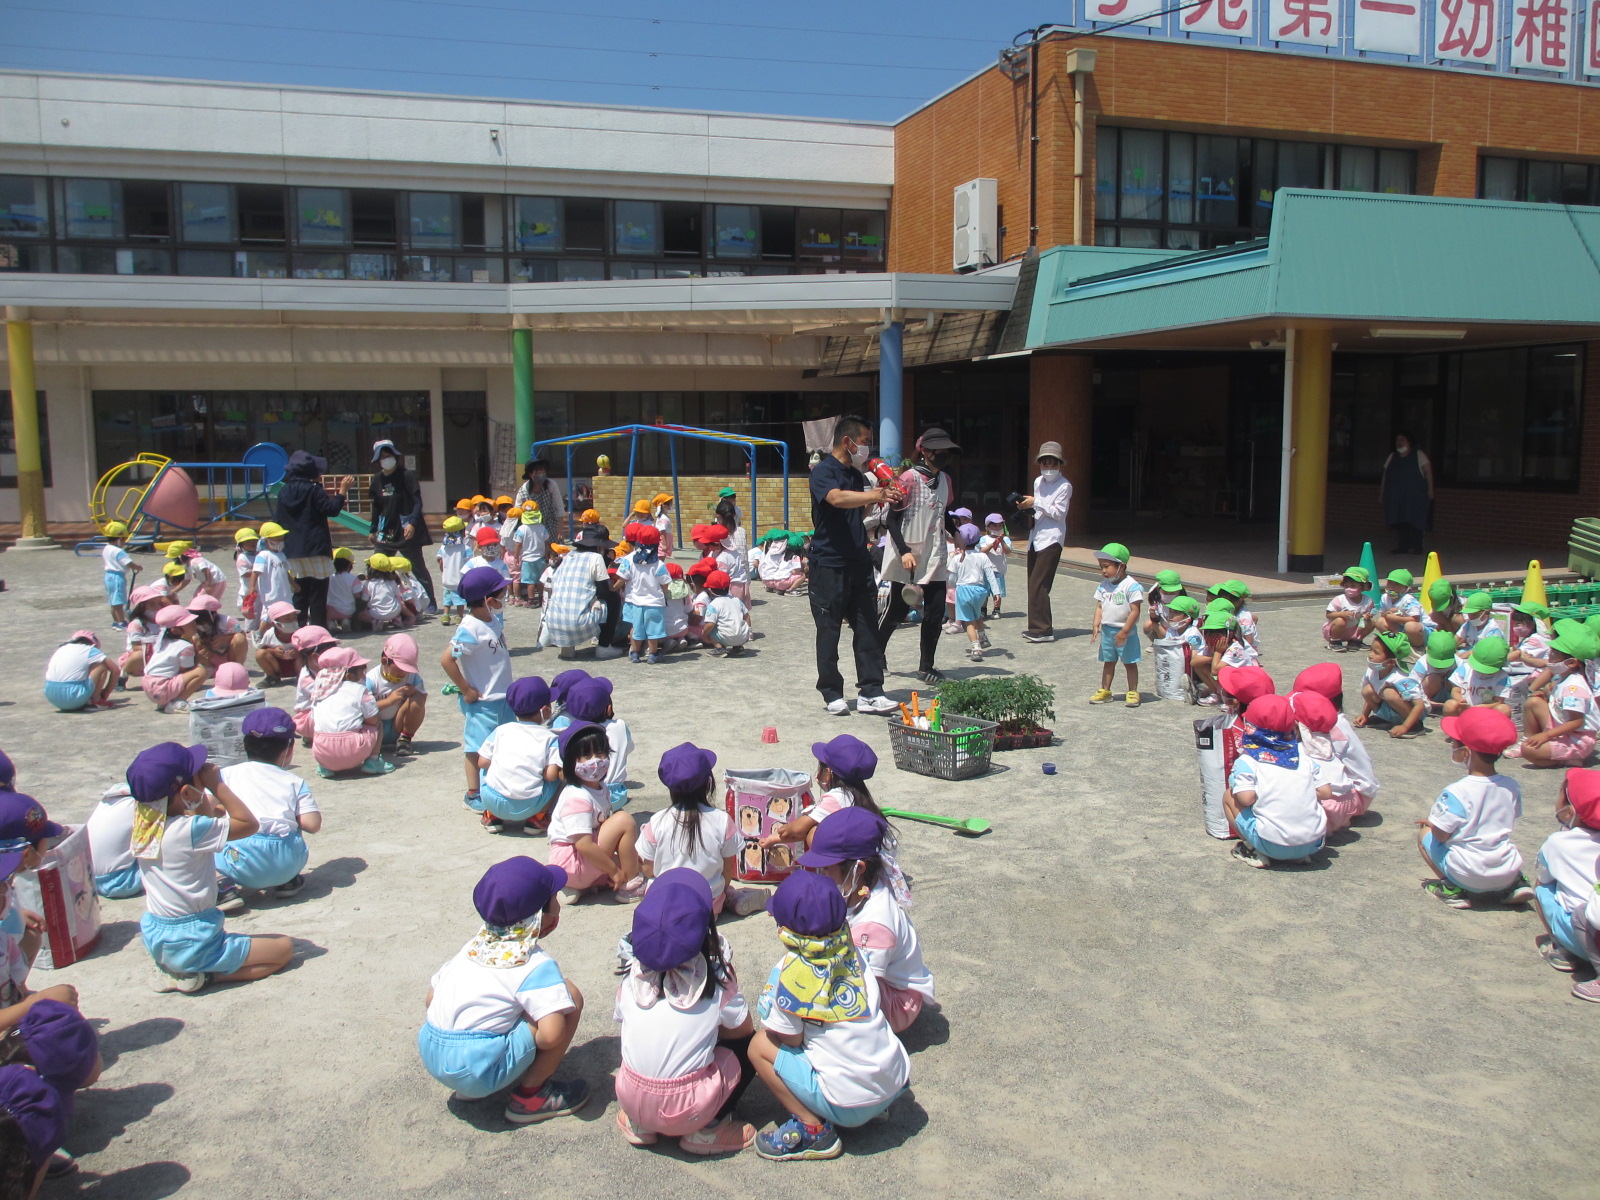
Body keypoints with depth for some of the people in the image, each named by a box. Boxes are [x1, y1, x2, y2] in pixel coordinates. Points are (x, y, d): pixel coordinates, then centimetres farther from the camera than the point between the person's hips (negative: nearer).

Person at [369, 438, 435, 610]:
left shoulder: (406, 475, -8)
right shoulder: (377, 479, 9)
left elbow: (417, 502, -11)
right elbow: (376, 507, 17)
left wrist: (412, 524, -22)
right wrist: (373, 530, 18)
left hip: (406, 531, -5)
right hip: (385, 531, 5)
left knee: (419, 568, 2)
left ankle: (430, 603, 10)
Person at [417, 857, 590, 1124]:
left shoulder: (473, 946, 10)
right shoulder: (537, 965, -11)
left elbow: (430, 999, 16)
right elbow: (551, 1034, -22)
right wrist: (532, 1041, 0)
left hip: (430, 1053, 8)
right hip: (478, 1072, -8)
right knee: (570, 996, -5)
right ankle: (530, 1095, 1)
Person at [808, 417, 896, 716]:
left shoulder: (856, 474, 16)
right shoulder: (823, 471, -10)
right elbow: (837, 498, -31)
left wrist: (877, 495, 14)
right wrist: (872, 495, -42)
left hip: (859, 562, 8)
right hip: (830, 565, -7)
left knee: (868, 629, 4)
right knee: (829, 631, 2)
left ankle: (870, 693, 8)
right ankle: (832, 694, 12)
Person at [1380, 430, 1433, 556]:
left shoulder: (1419, 455, 4)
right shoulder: (1392, 458, 17)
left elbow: (1428, 472, -3)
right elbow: (1385, 477, 17)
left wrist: (1430, 489, -12)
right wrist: (1381, 494, 13)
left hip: (1415, 497, -4)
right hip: (1396, 497, 4)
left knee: (1414, 521, -8)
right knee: (1399, 522, -1)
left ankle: (1415, 547, -5)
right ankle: (1402, 546, 3)